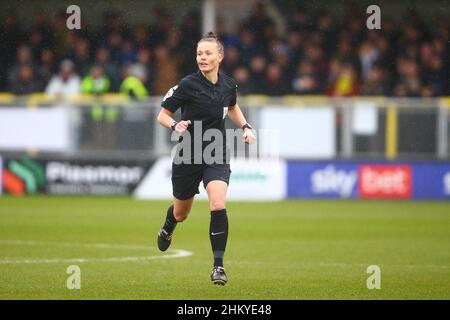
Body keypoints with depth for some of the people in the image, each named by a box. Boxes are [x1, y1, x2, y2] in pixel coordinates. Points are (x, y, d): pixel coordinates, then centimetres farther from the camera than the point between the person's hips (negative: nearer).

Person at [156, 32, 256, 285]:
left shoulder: (229, 84, -2)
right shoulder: (188, 85, -15)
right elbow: (162, 115, -7)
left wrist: (246, 127, 6)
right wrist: (175, 125, -28)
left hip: (217, 155, 1)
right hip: (189, 156, -1)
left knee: (218, 205, -23)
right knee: (181, 213, 17)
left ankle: (218, 266, -15)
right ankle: (168, 229, 56)